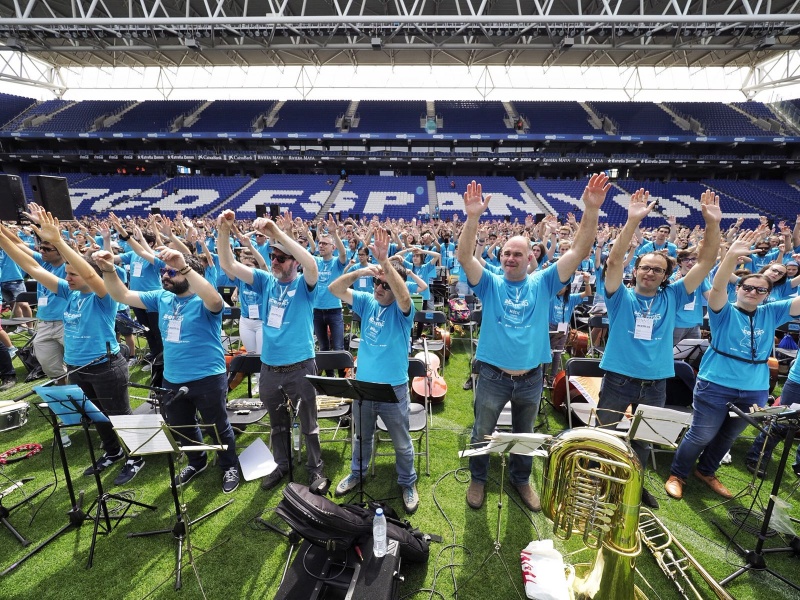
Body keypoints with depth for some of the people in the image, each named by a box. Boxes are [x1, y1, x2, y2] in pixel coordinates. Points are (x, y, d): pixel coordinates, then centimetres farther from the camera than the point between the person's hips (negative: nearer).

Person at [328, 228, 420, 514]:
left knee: (402, 442, 15)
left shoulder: (402, 310, -14)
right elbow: (334, 289, -12)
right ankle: (357, 473, 49)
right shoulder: (367, 302, -2)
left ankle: (408, 483, 38)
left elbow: (403, 295, -38)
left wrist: (385, 261, -45)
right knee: (362, 436, 25)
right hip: (362, 385, 4)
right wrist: (360, 271, -28)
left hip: (394, 389, -3)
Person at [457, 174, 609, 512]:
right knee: (482, 434, 15)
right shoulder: (489, 284, -5)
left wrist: (591, 210, -23)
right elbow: (464, 257, -21)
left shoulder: (543, 284, -2)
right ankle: (478, 479, 40)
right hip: (493, 376, -1)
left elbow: (578, 252, -10)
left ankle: (521, 479, 47)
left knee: (525, 436, 23)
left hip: (530, 378, 2)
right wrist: (473, 218, -35)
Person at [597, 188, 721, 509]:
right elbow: (613, 261, -22)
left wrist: (712, 223, -14)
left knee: (644, 440, 22)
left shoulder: (671, 298, 2)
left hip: (655, 384, 3)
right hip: (618, 380, -3)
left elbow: (706, 263, -3)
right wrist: (633, 221, -31)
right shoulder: (621, 298, -7)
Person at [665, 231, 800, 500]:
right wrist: (731, 256, -41)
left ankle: (706, 472, 42)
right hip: (716, 385, -5)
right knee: (700, 435, 3)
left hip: (755, 390, 5)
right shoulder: (725, 311, -8)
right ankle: (676, 475, 21)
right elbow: (717, 288, -27)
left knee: (728, 437, 21)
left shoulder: (771, 314, 5)